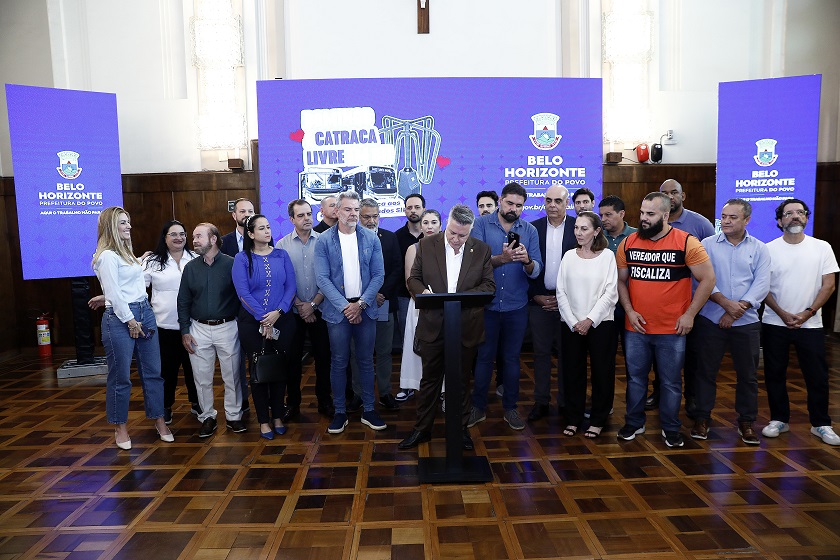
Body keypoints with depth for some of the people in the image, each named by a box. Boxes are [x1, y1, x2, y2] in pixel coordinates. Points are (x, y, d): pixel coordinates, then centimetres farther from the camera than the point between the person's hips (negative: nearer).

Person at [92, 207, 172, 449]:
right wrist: (130, 320, -12)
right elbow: (114, 294, -14)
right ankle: (120, 428, 17)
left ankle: (159, 420, 20)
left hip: (144, 313, 8)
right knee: (120, 376, 3)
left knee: (153, 371, 10)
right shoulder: (107, 256, -10)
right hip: (119, 318, -8)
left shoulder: (127, 253, 18)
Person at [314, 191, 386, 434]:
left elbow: (378, 275, 0)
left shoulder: (371, 238, 2)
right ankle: (340, 412, 20)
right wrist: (345, 306, -14)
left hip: (365, 308, 2)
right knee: (339, 362, 6)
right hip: (337, 309, -1)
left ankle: (368, 410, 21)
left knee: (366, 361, 10)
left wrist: (361, 303, -11)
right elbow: (322, 279, -7)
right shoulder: (324, 241, -2)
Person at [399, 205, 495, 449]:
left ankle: (460, 428, 29)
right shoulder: (426, 245, -1)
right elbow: (413, 279, 3)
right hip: (433, 326, 0)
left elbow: (489, 285, 0)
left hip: (466, 327, 0)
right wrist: (423, 291, -19)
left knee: (462, 380, 13)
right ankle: (422, 429, 25)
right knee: (429, 379, 11)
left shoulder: (482, 250, 0)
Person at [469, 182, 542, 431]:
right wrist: (502, 258, -31)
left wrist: (527, 261, -27)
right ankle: (478, 407, 22)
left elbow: (537, 270, -5)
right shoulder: (481, 225, -3)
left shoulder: (530, 230, 2)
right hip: (486, 305, -2)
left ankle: (510, 408, 25)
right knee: (484, 357, 8)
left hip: (516, 307, 2)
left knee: (512, 358, 11)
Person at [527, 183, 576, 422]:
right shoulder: (533, 228, 4)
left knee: (566, 352, 8)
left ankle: (566, 402, 21)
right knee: (541, 352, 7)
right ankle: (541, 402, 17)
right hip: (539, 300, 1)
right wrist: (536, 296, -3)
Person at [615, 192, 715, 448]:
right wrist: (629, 310, -3)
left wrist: (689, 314, -9)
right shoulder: (628, 243, 1)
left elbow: (708, 278, -6)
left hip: (672, 329, -2)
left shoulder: (686, 242, -9)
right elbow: (620, 280, 9)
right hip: (635, 328, 3)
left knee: (671, 382, 10)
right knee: (635, 377, 13)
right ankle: (634, 422, 30)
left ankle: (670, 428, 27)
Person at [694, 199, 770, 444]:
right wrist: (726, 303, -18)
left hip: (746, 323, 1)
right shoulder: (707, 245, 2)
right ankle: (702, 419, 18)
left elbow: (761, 286, -4)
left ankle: (746, 422, 25)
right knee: (706, 371, 5)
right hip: (710, 320, -1)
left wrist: (736, 312, -13)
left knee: (748, 374, 9)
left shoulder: (759, 249, 5)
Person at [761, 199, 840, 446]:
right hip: (775, 323, 0)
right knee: (774, 374, 7)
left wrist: (807, 313, -11)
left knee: (817, 376, 5)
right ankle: (779, 419, 21)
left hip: (810, 324, 0)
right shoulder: (769, 249, -1)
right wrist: (783, 314, -10)